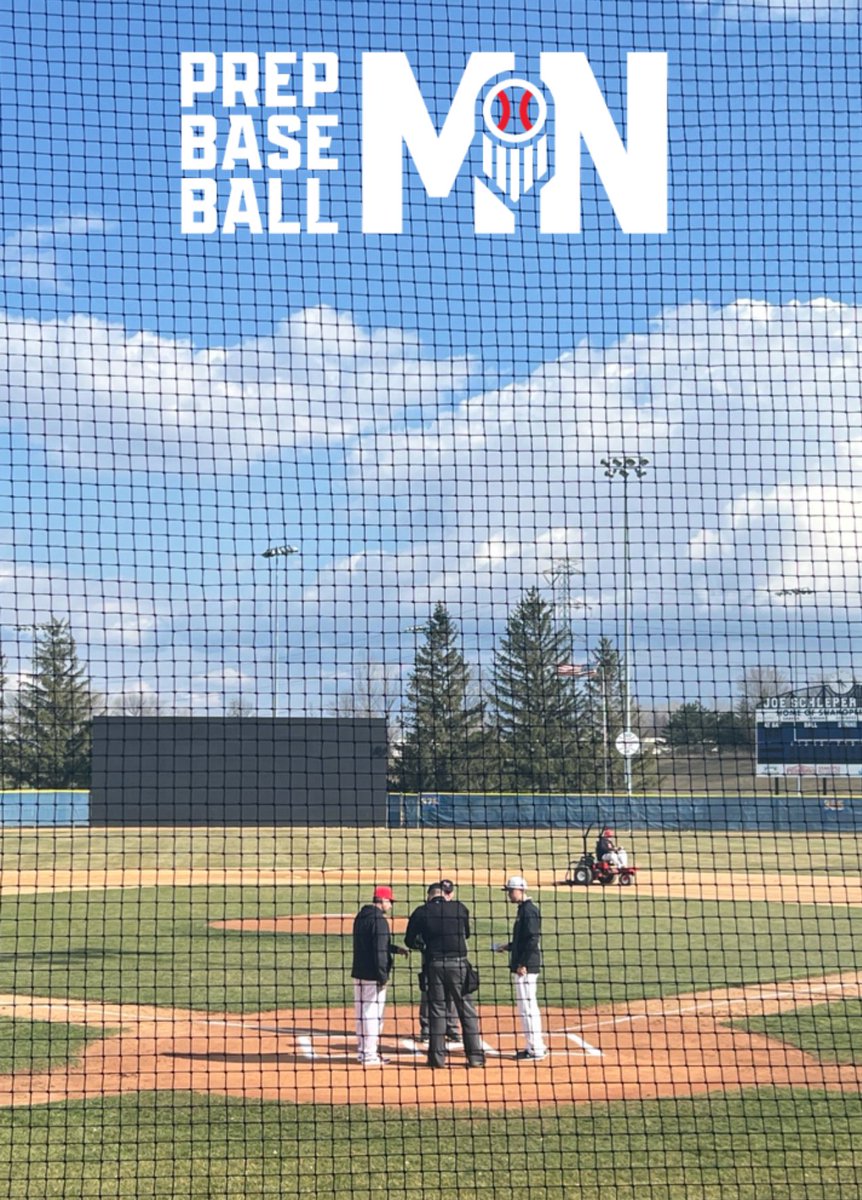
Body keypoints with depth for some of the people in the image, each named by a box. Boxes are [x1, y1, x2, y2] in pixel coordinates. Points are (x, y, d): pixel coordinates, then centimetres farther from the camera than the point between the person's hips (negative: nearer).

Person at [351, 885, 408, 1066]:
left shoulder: (361, 917, 13)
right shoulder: (379, 920, -16)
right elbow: (379, 951, -20)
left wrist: (394, 949, 21)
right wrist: (383, 976, -17)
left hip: (359, 973, 9)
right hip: (373, 975, -9)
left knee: (362, 1013, 15)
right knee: (373, 1014, -4)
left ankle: (362, 1051, 23)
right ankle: (370, 1055, -1)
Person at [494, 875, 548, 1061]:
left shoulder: (529, 910, -15)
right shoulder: (523, 909, 16)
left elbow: (533, 940, -21)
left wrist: (523, 964, -22)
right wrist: (508, 946, 20)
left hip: (526, 967, -11)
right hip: (521, 967, 11)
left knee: (527, 1007, -8)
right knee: (527, 1006, 14)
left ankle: (536, 1050, -5)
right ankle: (534, 1047, 20)